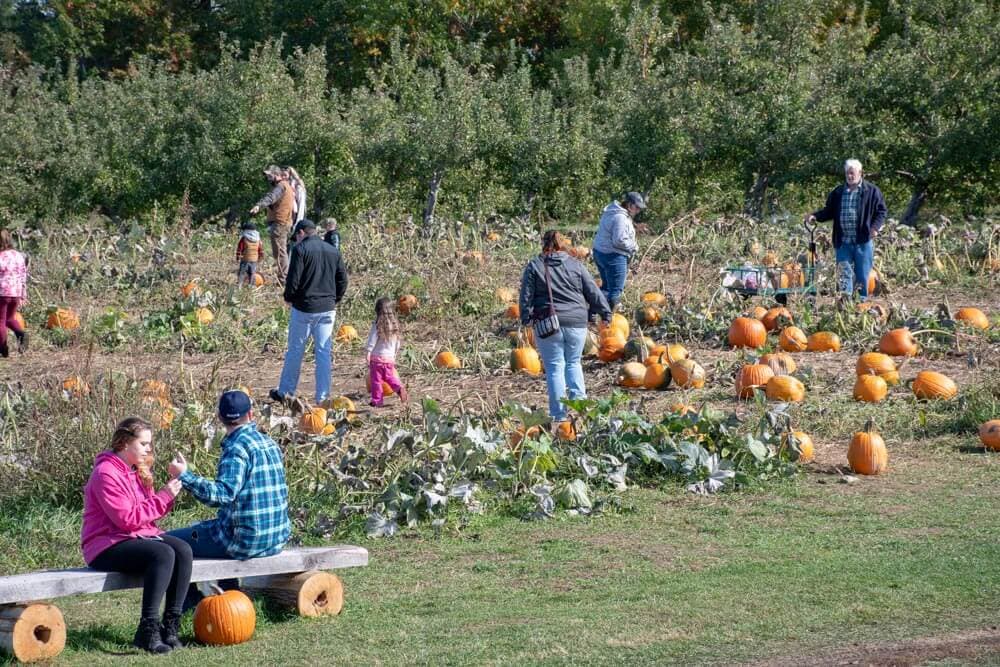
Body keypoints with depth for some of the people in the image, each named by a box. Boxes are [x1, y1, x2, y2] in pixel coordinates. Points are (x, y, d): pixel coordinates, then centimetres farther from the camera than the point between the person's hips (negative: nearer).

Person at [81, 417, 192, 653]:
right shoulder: (106, 474, -14)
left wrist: (167, 496, -4)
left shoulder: (137, 472, 16)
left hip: (139, 537, 9)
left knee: (183, 550, -18)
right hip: (107, 546, -9)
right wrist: (163, 498, -17)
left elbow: (148, 513, 16)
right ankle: (148, 630, -31)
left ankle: (170, 625, -19)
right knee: (163, 554, -32)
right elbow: (127, 518, -20)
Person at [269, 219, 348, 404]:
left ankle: (285, 392, 17)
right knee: (324, 352, 5)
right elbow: (343, 279, 10)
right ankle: (322, 397, 3)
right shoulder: (333, 251, 9)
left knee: (295, 351, 7)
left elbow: (293, 279, -13)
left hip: (304, 308, -4)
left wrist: (288, 298, 3)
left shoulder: (300, 249, -8)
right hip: (327, 309, 4)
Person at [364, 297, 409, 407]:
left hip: (377, 357, -5)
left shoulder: (377, 325, -13)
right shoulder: (394, 325, 6)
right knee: (389, 376, 22)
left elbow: (371, 341, -16)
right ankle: (399, 387, -1)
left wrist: (367, 353, -12)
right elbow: (397, 343, 15)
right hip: (390, 358, 5)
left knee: (376, 380, 3)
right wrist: (394, 355, 26)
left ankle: (376, 401, 5)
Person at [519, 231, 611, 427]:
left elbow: (526, 295, -1)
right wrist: (605, 312, 13)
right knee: (574, 363, 19)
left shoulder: (534, 266, 2)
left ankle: (559, 414, 2)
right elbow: (593, 292, 6)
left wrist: (526, 319, 6)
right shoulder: (576, 265, 6)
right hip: (576, 322, 2)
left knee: (554, 367, 4)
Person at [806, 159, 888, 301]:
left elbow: (881, 211, 1)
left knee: (862, 275, 4)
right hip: (843, 242, 3)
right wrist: (815, 216, -2)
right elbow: (829, 211, 16)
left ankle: (862, 301, 14)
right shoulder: (838, 192, 11)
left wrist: (875, 227, -15)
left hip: (863, 241, -3)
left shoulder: (872, 191, 1)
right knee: (844, 274, 0)